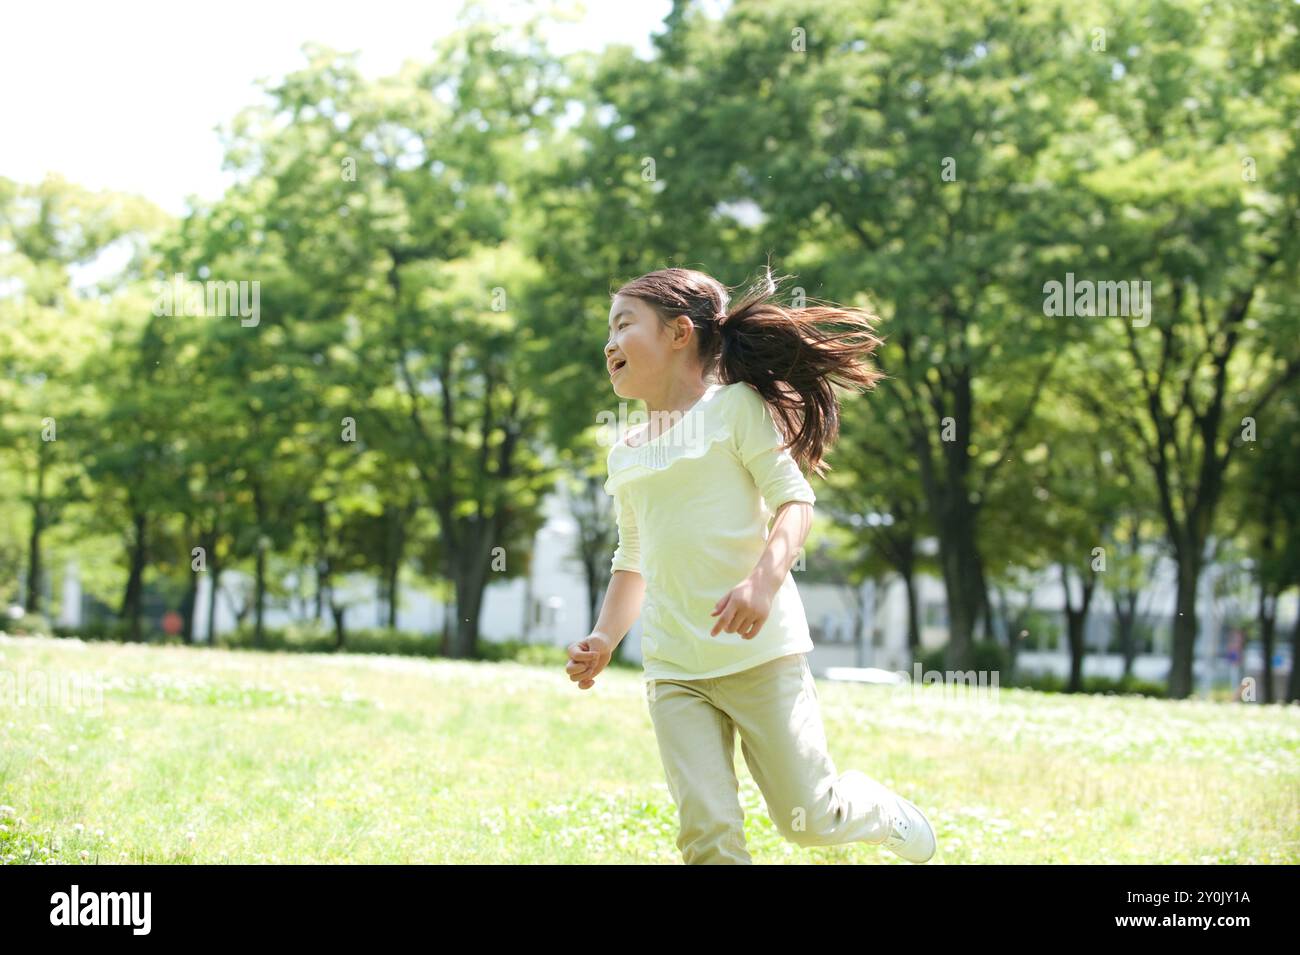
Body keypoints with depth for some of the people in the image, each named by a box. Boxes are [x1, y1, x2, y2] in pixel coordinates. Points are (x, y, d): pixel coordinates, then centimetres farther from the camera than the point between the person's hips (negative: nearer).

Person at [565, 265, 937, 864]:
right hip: (672, 670, 5)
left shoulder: (734, 405, -2)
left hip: (759, 652, -5)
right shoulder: (625, 455, 16)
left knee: (811, 818, 1)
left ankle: (905, 830, 33)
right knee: (707, 834, -9)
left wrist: (764, 579, -26)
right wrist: (603, 639, 11)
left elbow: (795, 500, -9)